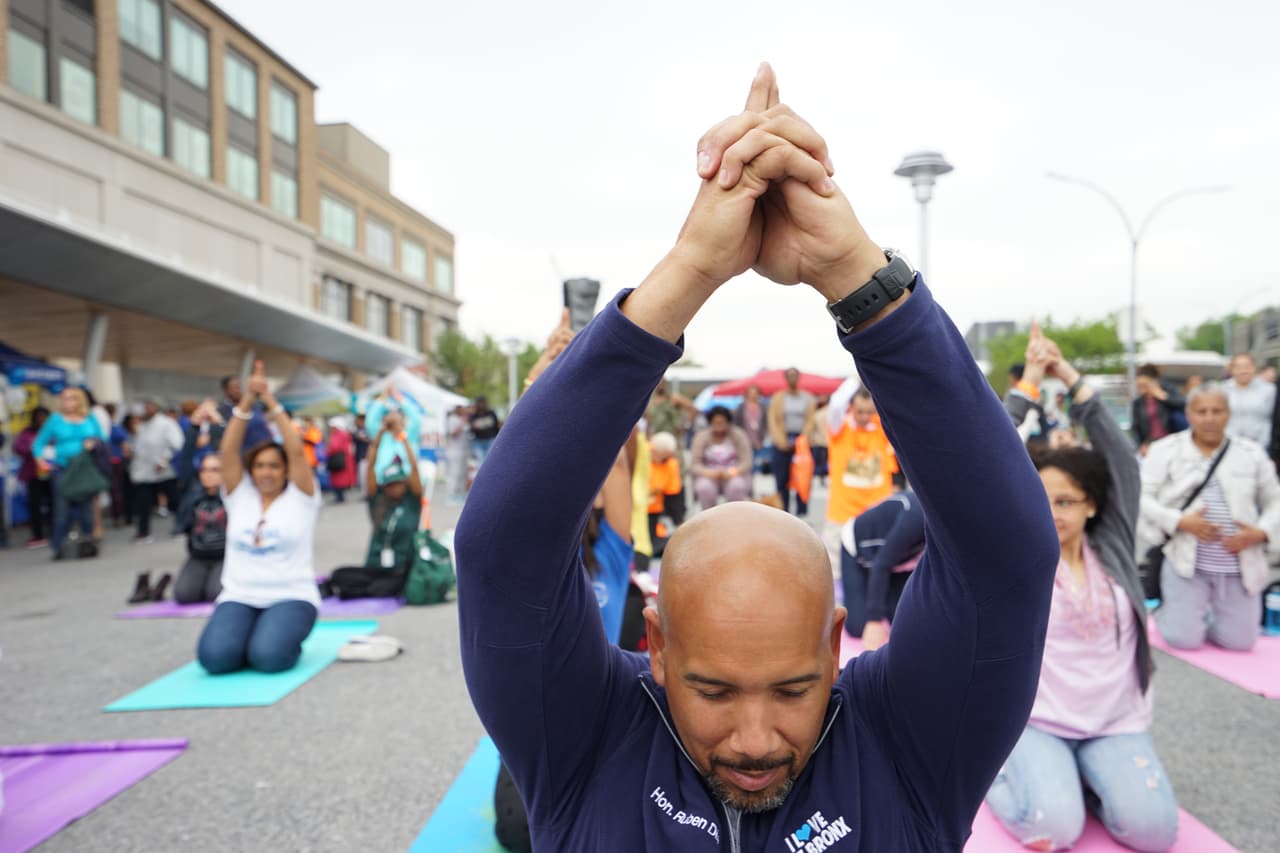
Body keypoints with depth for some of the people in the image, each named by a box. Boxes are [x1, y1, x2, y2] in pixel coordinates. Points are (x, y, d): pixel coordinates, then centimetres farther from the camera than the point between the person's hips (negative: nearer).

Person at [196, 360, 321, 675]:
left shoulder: (299, 497, 3)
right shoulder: (239, 496, 10)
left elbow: (296, 450, -10)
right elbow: (228, 450, -1)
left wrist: (271, 402, -11)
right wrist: (247, 401, -12)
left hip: (291, 597, -3)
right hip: (239, 597, 3)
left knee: (268, 656, -30)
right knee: (215, 656, -25)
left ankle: (286, 640, 6)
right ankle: (253, 637, 9)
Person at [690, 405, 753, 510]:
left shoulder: (738, 435, -4)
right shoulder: (701, 437, -3)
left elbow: (746, 461, -9)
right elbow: (695, 464, -7)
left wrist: (731, 472, -26)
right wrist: (709, 472, -26)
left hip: (734, 476, 0)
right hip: (709, 476, 0)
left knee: (737, 486, -34)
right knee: (704, 487, -33)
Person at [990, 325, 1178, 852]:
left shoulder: (1111, 547, 2)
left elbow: (1121, 456, -3)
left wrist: (1070, 377, -5)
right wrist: (1030, 381, -13)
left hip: (1117, 722, 3)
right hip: (1034, 719, -3)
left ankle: (1083, 775, 12)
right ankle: (995, 764, 8)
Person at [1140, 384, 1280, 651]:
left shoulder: (1251, 452, 7)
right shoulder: (1165, 449, -3)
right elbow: (1141, 497, -8)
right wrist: (1180, 521, -21)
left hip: (1239, 566, 3)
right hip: (1186, 560, -3)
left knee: (1239, 642, 6)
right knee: (1183, 640, -4)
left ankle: (1204, 618, 37)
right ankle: (1166, 613, 30)